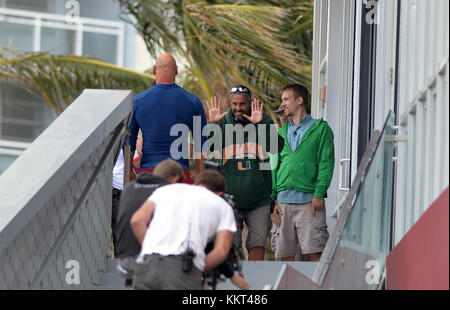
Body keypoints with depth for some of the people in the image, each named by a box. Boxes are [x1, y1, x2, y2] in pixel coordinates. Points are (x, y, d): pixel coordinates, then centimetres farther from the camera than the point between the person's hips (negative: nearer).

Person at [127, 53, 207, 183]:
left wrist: (129, 172, 17)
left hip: (148, 169, 1)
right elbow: (201, 142, 8)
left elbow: (128, 140, 8)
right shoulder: (192, 101, 2)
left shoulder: (137, 100, 3)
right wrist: (199, 172, 17)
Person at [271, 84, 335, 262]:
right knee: (285, 254, 3)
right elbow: (274, 167, 17)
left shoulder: (320, 129, 3)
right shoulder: (282, 132, 18)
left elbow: (326, 163, -3)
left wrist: (319, 194, -13)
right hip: (283, 202, 5)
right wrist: (272, 200, 7)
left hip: (309, 200, -5)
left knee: (314, 253, -10)